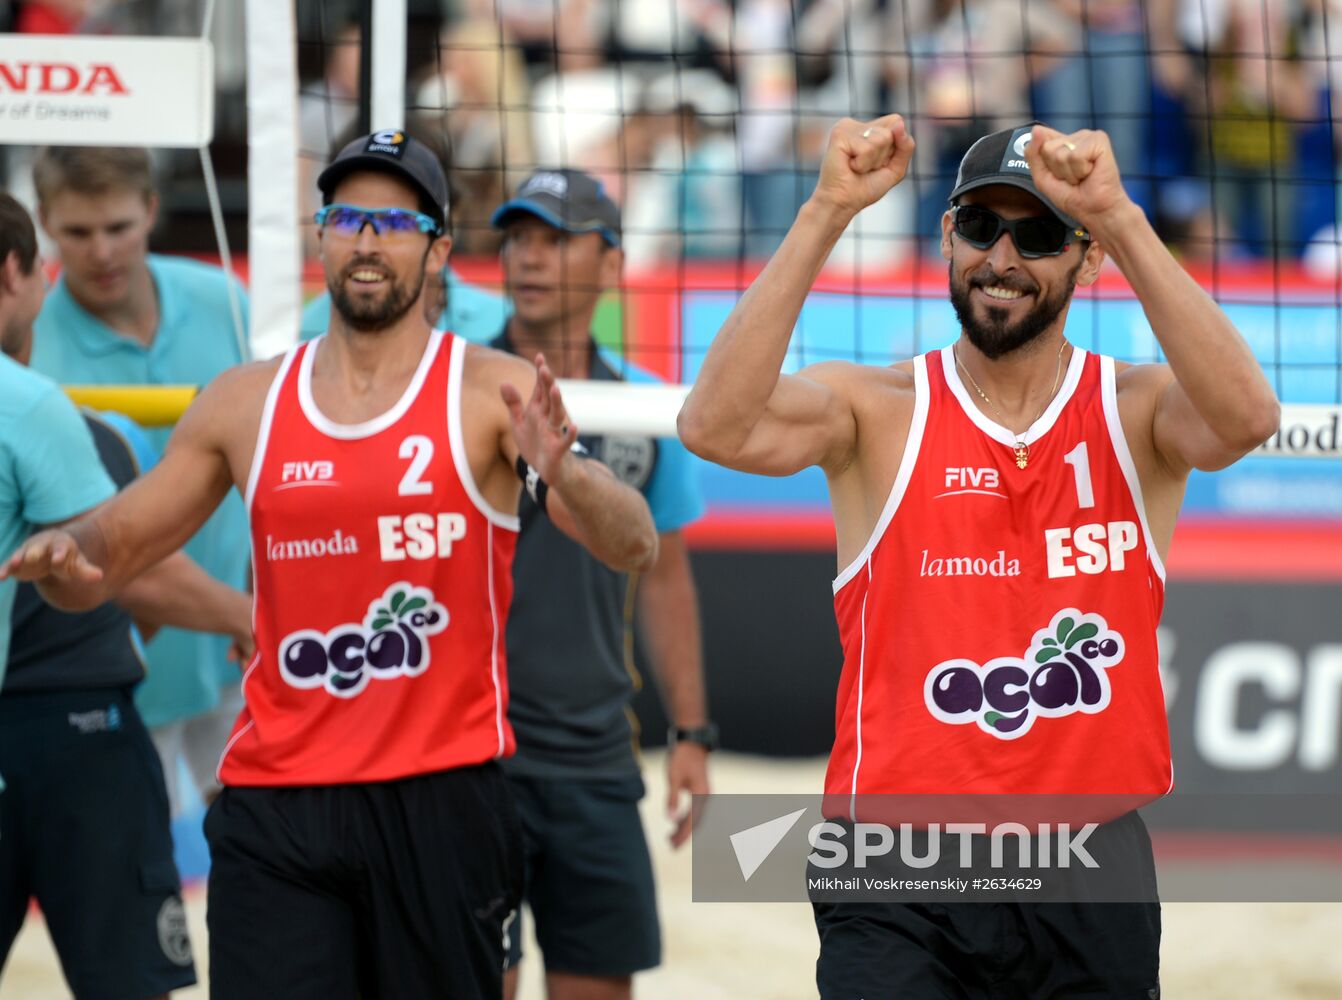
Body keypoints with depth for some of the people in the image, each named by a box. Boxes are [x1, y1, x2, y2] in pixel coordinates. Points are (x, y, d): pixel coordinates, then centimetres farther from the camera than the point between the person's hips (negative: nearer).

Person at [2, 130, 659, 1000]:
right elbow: (108, 554, 16)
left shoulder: (494, 395, -1)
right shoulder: (244, 404, 9)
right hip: (274, 798, 2)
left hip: (441, 797, -2)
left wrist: (559, 475, -33)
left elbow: (634, 548, -12)